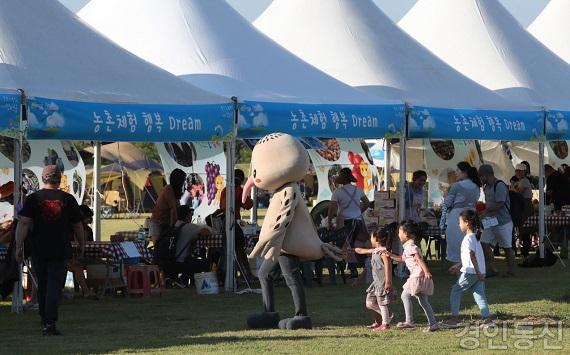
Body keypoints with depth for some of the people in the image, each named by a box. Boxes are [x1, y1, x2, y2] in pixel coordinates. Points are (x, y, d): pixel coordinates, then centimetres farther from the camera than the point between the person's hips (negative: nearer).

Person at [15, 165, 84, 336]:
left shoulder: (33, 199, 1)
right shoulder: (68, 199, 2)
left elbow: (24, 223, -8)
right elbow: (77, 226, 9)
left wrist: (19, 245, -7)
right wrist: (81, 245, 22)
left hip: (39, 250, 1)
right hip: (60, 250, -1)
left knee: (42, 286, 14)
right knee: (55, 286, -3)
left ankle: (45, 322, 22)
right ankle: (50, 323, -14)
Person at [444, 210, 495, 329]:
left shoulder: (468, 239, -14)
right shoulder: (475, 237, 16)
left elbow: (472, 255, -21)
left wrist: (478, 272, -25)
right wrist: (458, 266, 32)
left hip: (470, 272, -9)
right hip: (479, 272, 9)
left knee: (455, 291, 4)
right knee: (479, 295, 7)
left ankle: (455, 318, 7)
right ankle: (488, 319, -2)